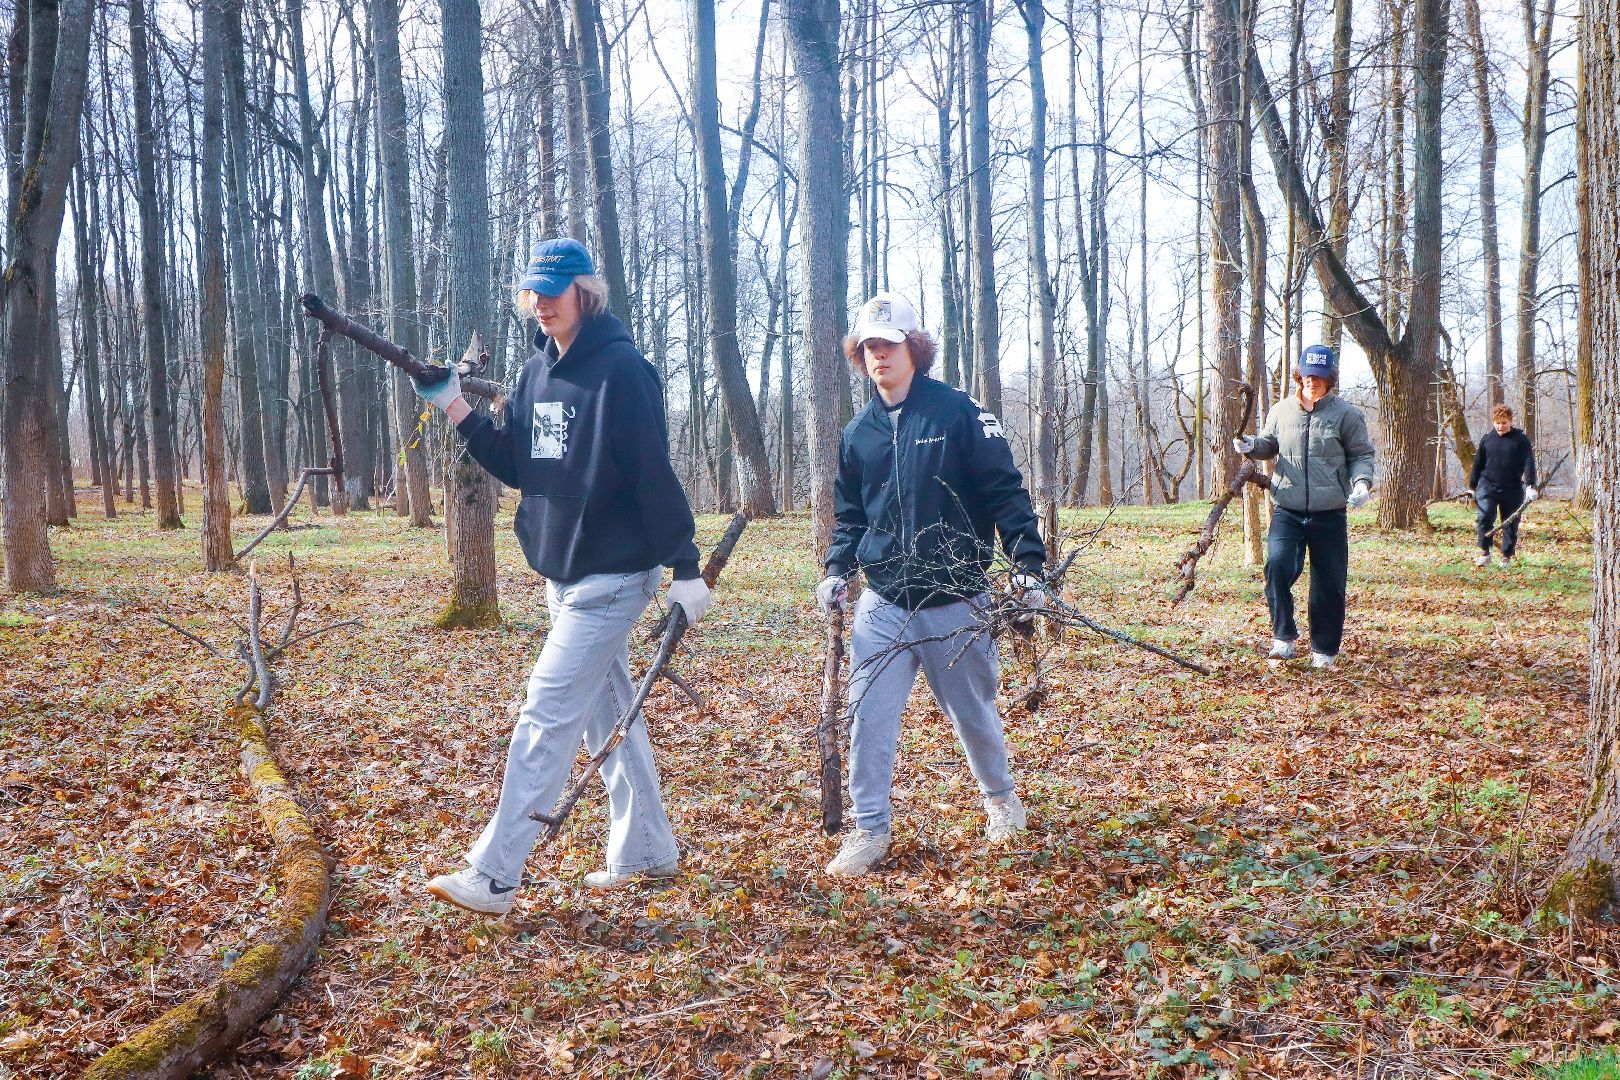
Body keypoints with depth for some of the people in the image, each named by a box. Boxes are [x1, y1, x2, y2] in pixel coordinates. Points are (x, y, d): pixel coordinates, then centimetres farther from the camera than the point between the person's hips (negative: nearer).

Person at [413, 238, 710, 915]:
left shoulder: (622, 369, -14)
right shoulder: (536, 371, 10)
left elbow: (655, 476, -17)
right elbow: (516, 468, 11)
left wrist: (686, 569, -17)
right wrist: (459, 411, -1)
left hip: (613, 575, -9)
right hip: (560, 572, 9)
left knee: (547, 718, -9)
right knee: (608, 712, 15)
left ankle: (491, 878, -5)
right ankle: (646, 852, 28)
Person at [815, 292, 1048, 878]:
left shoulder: (958, 413, -6)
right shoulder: (858, 433, 7)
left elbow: (1005, 493, -7)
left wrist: (1027, 564, -14)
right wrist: (837, 571, 0)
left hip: (956, 601, -3)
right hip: (883, 604, 3)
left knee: (973, 712, 13)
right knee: (869, 716, -5)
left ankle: (999, 796, 39)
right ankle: (870, 828, 6)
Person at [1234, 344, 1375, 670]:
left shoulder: (1346, 414, 0)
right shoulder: (1281, 411, 6)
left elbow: (1361, 455, 6)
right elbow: (1269, 445, 19)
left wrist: (1361, 481, -13)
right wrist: (1251, 445, -3)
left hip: (1330, 514, -1)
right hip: (1287, 511, 1)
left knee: (1329, 582, 6)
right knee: (1278, 565, -20)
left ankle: (1324, 649, 20)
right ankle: (1283, 636, -5)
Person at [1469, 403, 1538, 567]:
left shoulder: (1521, 439, 0)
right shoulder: (1487, 439, 7)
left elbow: (1529, 463, -6)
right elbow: (1478, 463, 14)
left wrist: (1530, 486, -18)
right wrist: (1472, 487, 14)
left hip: (1512, 489, -1)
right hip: (1487, 486, 1)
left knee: (1510, 524, 7)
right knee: (1484, 517, -19)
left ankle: (1507, 556, 21)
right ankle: (1485, 552, -9)